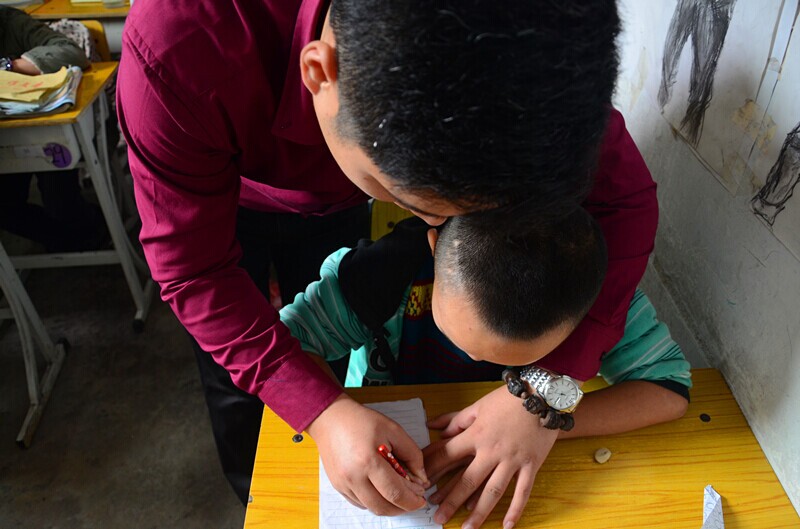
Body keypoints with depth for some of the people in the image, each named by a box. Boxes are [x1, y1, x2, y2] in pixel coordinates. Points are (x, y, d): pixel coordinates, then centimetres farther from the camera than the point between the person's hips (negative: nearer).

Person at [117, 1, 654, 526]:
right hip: (222, 195, -1)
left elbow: (625, 197, -28)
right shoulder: (179, 46, -44)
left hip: (334, 202, 2)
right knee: (235, 380, 7)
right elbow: (194, 271, -33)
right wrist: (322, 411, -42)